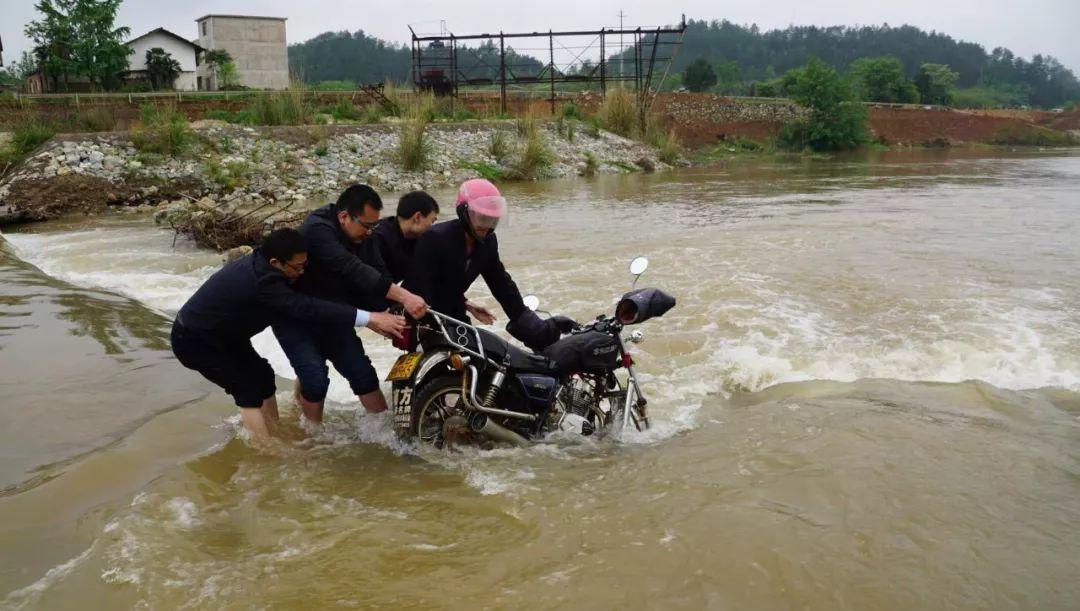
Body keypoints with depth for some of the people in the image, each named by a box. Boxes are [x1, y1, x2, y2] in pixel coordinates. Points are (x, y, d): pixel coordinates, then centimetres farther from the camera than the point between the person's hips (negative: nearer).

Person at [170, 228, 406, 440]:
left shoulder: (260, 264, -8)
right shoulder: (260, 280, -37)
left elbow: (299, 302, 3)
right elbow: (307, 308, -43)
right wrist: (370, 318, -46)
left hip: (223, 334, 9)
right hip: (195, 340, -9)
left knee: (263, 377, 8)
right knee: (249, 390, -12)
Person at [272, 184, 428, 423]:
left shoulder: (355, 239, -2)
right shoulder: (318, 230, -28)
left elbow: (359, 286, 1)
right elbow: (353, 270, -41)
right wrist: (403, 296, -49)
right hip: (295, 317, -7)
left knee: (363, 374, -2)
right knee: (316, 380, -17)